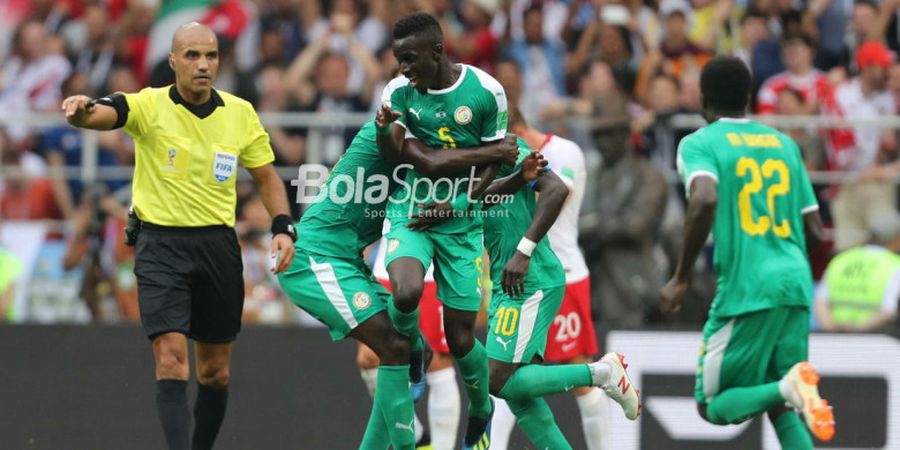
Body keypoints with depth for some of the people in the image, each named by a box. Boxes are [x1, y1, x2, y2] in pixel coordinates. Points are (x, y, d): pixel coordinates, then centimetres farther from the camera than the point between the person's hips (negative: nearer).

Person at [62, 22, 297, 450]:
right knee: (171, 357, -18)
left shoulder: (240, 113, 1)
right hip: (161, 243, -4)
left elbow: (267, 177, 12)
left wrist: (282, 227, -4)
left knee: (215, 372, 10)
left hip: (218, 244, 4)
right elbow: (103, 113, -29)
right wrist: (83, 110, -53)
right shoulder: (149, 106, -9)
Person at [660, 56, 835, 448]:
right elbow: (814, 231, 15)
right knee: (782, 411, 15)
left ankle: (788, 388, -23)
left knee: (713, 405, 6)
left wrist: (681, 278, -13)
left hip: (746, 289, -5)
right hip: (796, 286, 5)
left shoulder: (699, 143, 0)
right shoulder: (784, 144, 16)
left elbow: (705, 199, -21)